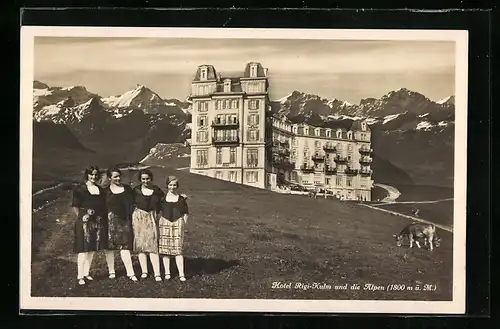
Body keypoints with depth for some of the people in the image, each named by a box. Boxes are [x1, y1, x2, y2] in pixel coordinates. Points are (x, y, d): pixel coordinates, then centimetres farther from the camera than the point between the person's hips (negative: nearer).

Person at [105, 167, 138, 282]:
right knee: (110, 246, 5)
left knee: (125, 246, -4)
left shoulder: (127, 189, 9)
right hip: (110, 220, -1)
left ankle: (130, 273, -6)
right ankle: (111, 271, 17)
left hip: (123, 221, 1)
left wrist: (130, 219, 4)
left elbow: (131, 205, 12)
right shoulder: (106, 191, 4)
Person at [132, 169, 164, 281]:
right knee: (140, 245, 4)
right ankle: (144, 271, 13)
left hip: (152, 218, 0)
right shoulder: (136, 190, 1)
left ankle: (157, 273, -8)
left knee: (153, 245, -6)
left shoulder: (157, 190, 3)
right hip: (139, 218, 1)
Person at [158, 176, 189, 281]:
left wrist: (183, 224, 3)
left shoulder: (181, 198, 6)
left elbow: (186, 212, 12)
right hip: (165, 223, 1)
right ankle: (167, 273, 12)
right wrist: (159, 223, 5)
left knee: (178, 249, -6)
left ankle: (181, 274, -5)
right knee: (165, 249, 2)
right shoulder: (163, 197, 6)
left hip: (178, 223, -1)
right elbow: (159, 211, 13)